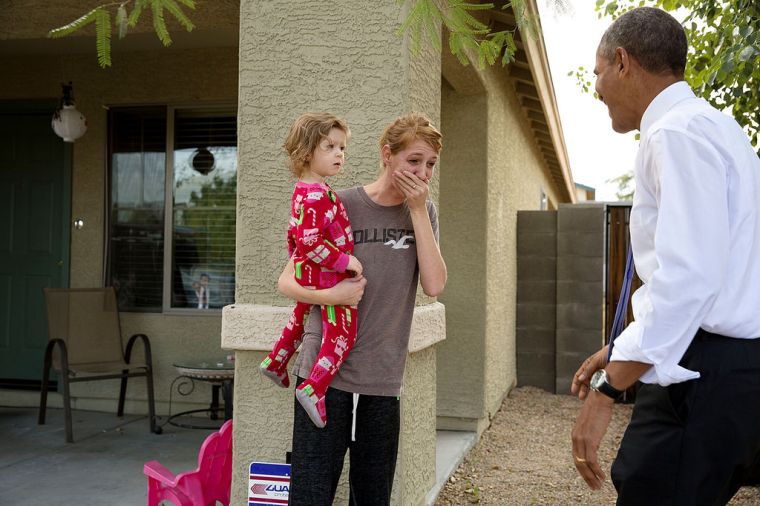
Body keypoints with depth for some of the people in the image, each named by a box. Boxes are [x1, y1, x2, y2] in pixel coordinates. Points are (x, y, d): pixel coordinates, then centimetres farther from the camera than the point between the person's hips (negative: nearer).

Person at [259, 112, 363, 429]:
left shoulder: (303, 191, 8)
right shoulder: (318, 195, -25)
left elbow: (295, 233, 17)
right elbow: (311, 240, -31)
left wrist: (295, 261, 28)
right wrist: (345, 261, -25)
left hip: (306, 273, 10)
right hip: (328, 276, -10)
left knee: (301, 318, 30)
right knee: (342, 333, -4)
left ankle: (274, 364, 46)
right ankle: (313, 390, -8)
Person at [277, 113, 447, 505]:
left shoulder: (423, 213, 8)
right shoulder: (340, 207, -4)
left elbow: (434, 286, -6)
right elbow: (287, 282, -2)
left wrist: (417, 211, -9)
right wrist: (331, 295, -22)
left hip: (383, 382, 4)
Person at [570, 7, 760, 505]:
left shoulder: (677, 132, -13)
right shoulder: (714, 128, 18)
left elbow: (687, 279, -25)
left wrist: (607, 390, -23)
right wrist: (620, 351, 23)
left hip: (706, 371, -10)